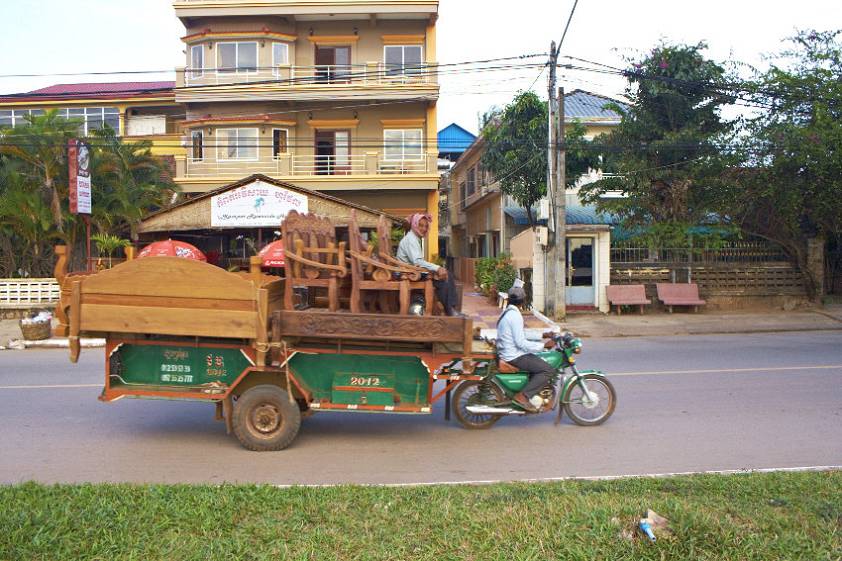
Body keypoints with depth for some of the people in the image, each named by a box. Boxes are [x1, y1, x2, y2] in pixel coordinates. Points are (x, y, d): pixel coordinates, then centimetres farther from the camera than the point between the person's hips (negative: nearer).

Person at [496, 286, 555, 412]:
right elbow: (521, 343, -23)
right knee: (548, 370, -13)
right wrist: (544, 345, -15)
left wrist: (543, 335, 16)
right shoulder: (515, 315, -19)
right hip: (514, 357, -10)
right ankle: (523, 396, -15)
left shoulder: (507, 312, 13)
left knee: (539, 363, 23)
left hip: (506, 353, 10)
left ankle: (533, 396, 19)